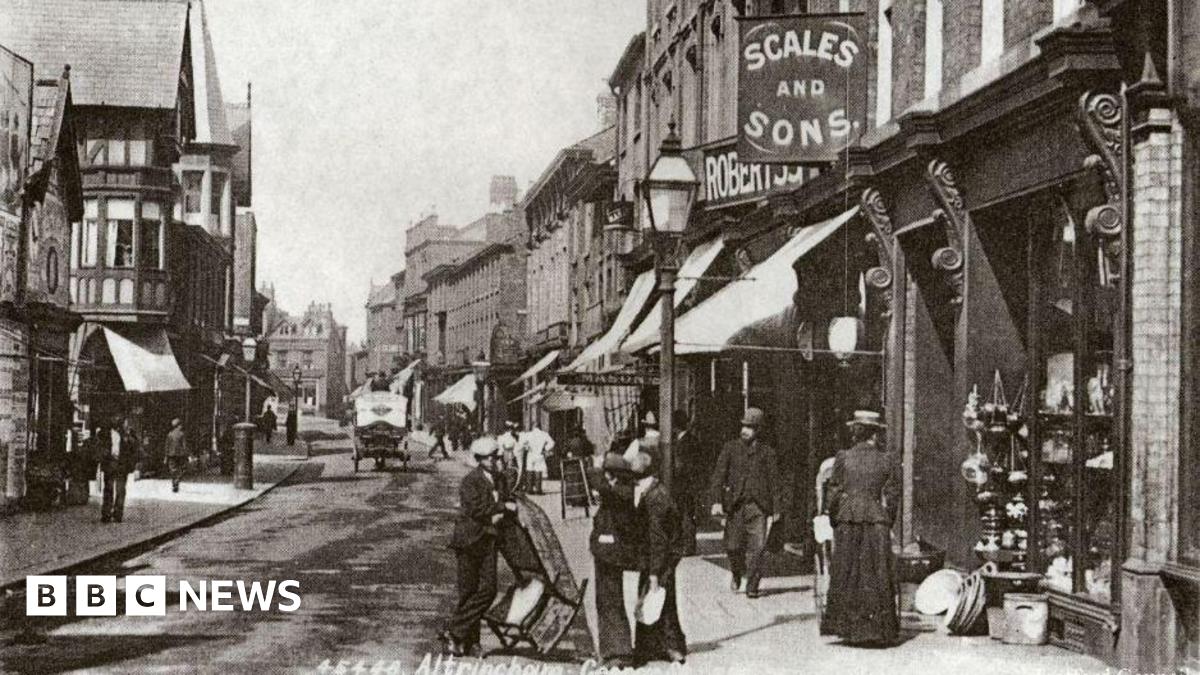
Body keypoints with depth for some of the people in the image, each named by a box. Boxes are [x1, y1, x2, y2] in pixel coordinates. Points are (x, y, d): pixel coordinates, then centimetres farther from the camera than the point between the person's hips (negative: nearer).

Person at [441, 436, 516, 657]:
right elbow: (477, 509, -21)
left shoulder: (498, 479, 13)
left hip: (488, 539, 7)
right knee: (469, 591, -2)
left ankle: (456, 633, 6)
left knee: (488, 589, -2)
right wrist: (504, 507, -16)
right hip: (469, 540, -7)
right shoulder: (470, 481, -10)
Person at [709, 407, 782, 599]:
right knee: (733, 547, 3)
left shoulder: (766, 452, 8)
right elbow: (719, 475, 1)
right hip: (735, 505, 1)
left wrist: (777, 509, 5)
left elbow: (774, 481, 9)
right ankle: (737, 574, 32)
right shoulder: (730, 448, 7)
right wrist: (717, 501, -12)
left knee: (757, 547, -8)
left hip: (758, 506, -1)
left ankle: (752, 585, 1)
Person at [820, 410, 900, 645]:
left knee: (847, 575, 9)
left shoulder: (844, 458, -2)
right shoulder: (888, 460, 1)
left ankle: (847, 625, 10)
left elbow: (835, 492, -2)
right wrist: (887, 521, 10)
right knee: (877, 576, 5)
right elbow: (893, 495, 1)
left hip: (848, 521, 0)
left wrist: (833, 518, 9)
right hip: (877, 521, 0)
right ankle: (876, 628, 6)